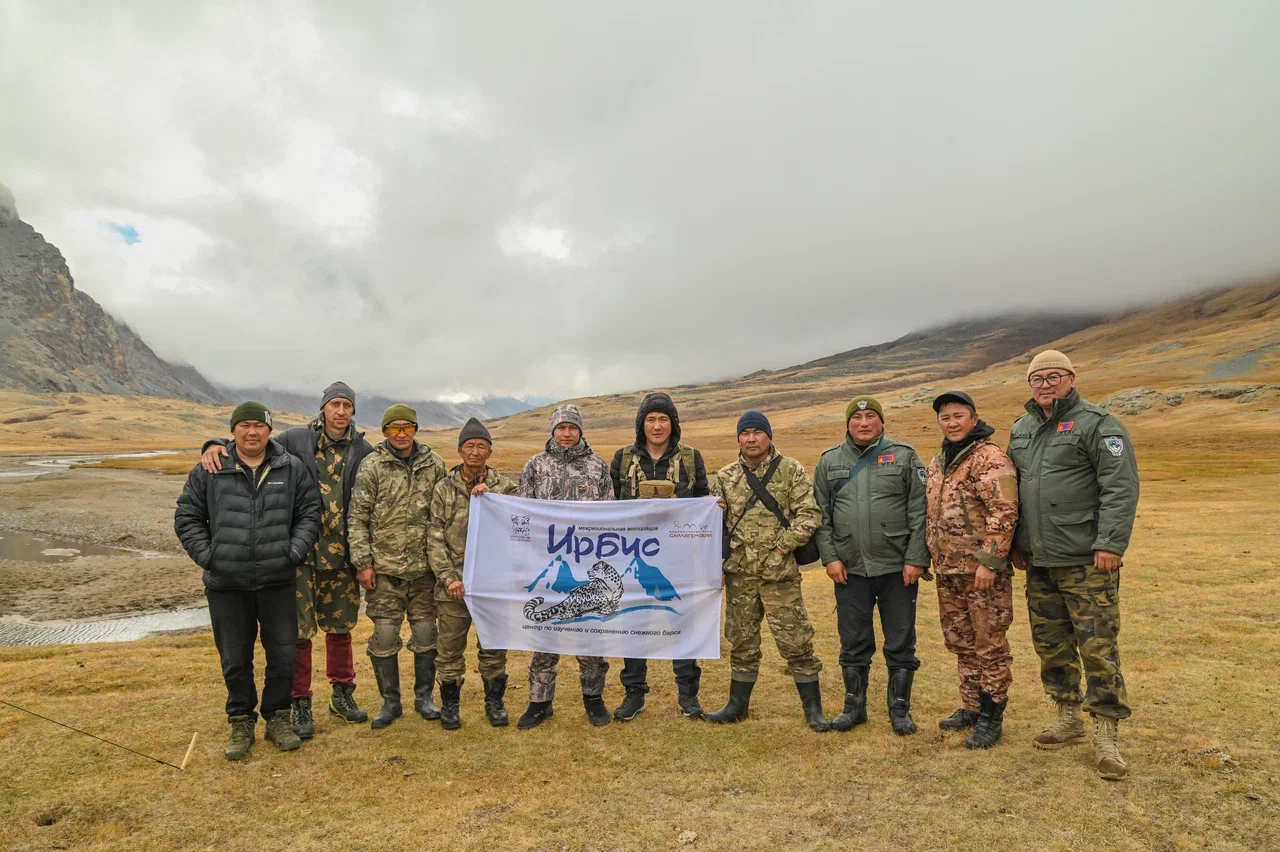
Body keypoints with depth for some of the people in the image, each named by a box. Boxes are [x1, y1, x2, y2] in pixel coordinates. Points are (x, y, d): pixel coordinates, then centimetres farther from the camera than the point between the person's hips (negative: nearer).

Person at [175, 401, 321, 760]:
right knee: (235, 660, 10)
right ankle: (241, 723, 27)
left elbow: (310, 513, 5)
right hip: (226, 585, 0)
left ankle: (277, 719, 25)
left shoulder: (292, 469, 1)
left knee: (283, 656, 7)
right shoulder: (208, 471, 0)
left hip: (278, 582, 0)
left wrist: (294, 552, -5)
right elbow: (187, 518, 5)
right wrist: (207, 556, -4)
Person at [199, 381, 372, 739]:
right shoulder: (295, 440, -2)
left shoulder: (363, 451, 1)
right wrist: (215, 445, -15)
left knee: (340, 627, 15)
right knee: (298, 631, 4)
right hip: (302, 553, -2)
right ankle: (300, 703, 18)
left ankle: (342, 693, 31)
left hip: (342, 556, 2)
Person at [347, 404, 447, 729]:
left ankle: (424, 696, 26)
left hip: (424, 567, 2)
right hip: (384, 568, -2)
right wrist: (362, 562, -7)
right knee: (384, 636, 4)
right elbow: (358, 517, -3)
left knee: (426, 634, 9)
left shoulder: (434, 464, 3)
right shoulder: (372, 466, -4)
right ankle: (390, 702, 20)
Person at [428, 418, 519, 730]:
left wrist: (489, 496, -18)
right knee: (449, 649, 8)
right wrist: (448, 578, -10)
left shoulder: (504, 487, 4)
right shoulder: (444, 488, 2)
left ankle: (494, 702, 28)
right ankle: (450, 705, 26)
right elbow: (435, 539, -1)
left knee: (494, 648, 12)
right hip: (454, 584, 0)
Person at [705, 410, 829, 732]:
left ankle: (813, 708, 15)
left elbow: (809, 514, -7)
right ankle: (738, 704, 28)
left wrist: (782, 546, -13)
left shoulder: (791, 471, 0)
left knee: (795, 641, 1)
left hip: (780, 572, -3)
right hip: (739, 572, 3)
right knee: (741, 640, 14)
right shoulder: (725, 477, 9)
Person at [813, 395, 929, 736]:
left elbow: (919, 511, -3)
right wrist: (830, 557, -2)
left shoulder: (904, 456, 1)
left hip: (897, 568, -1)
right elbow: (821, 514, 7)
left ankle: (900, 709, 23)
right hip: (849, 569, 2)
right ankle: (854, 706, 26)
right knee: (853, 644, 11)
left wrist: (916, 559, -9)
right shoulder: (830, 461, 7)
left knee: (901, 644, 8)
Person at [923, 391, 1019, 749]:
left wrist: (988, 562, -22)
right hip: (948, 572, 9)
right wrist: (931, 557, 17)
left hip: (983, 571, -8)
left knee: (990, 645, 2)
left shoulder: (989, 458, -13)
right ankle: (971, 707, 30)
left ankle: (991, 716, 12)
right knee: (961, 642, 17)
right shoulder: (938, 463, 14)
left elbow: (1004, 513, -20)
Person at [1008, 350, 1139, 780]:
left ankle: (1106, 734, 8)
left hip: (1087, 562, -7)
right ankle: (1068, 719, 28)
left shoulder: (1096, 423, -7)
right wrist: (1017, 544, 17)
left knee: (1098, 647, -3)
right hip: (1039, 563, 7)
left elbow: (1121, 487, -14)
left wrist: (1111, 544, -20)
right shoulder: (1021, 430, 15)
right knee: (1051, 644, 14)